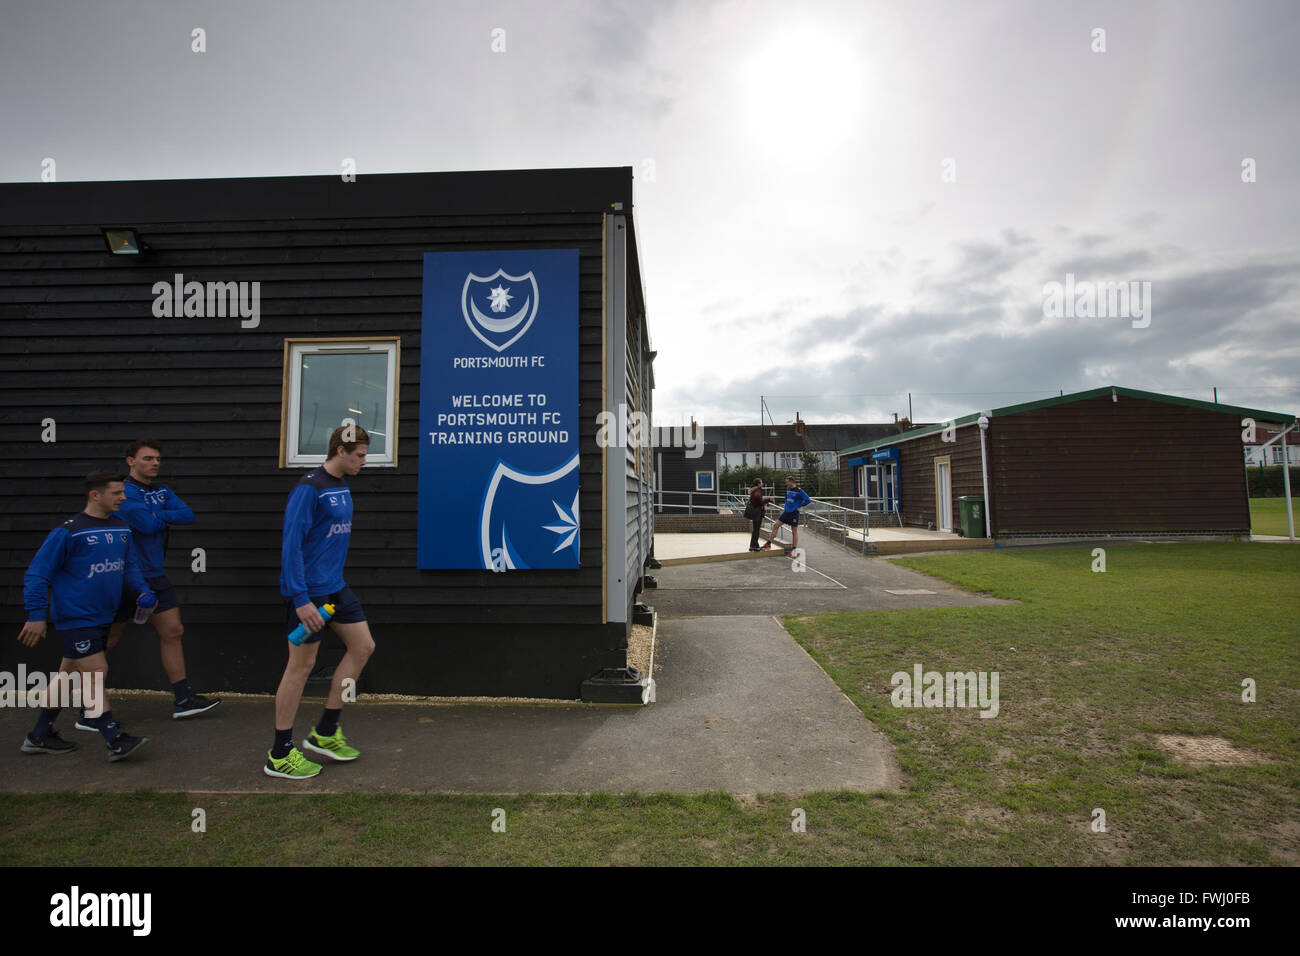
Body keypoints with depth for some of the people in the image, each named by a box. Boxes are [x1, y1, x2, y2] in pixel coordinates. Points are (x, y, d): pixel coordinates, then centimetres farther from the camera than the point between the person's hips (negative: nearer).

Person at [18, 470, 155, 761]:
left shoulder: (121, 528, 7)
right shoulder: (68, 532, -14)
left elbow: (129, 566, 17)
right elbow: (37, 573, -10)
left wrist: (141, 591, 2)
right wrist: (36, 615, -12)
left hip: (102, 617, 8)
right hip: (76, 618, -7)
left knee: (69, 674, 17)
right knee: (95, 674, -7)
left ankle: (40, 737, 32)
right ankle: (116, 742, -3)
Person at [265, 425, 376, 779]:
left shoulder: (342, 487, 10)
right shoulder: (309, 488, -17)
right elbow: (291, 544, -21)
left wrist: (334, 579, 19)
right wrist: (301, 599, -23)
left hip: (335, 586, 9)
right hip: (308, 592, -9)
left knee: (363, 646, 9)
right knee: (301, 665, 1)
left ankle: (325, 733, 23)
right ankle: (280, 755, 19)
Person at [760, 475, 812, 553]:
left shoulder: (799, 491, -14)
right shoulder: (788, 489, 8)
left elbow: (807, 500, -15)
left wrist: (799, 506, -10)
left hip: (794, 513, -7)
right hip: (786, 512, 7)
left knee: (794, 531, 1)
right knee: (775, 526, 3)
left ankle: (794, 549, 9)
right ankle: (768, 544, 10)